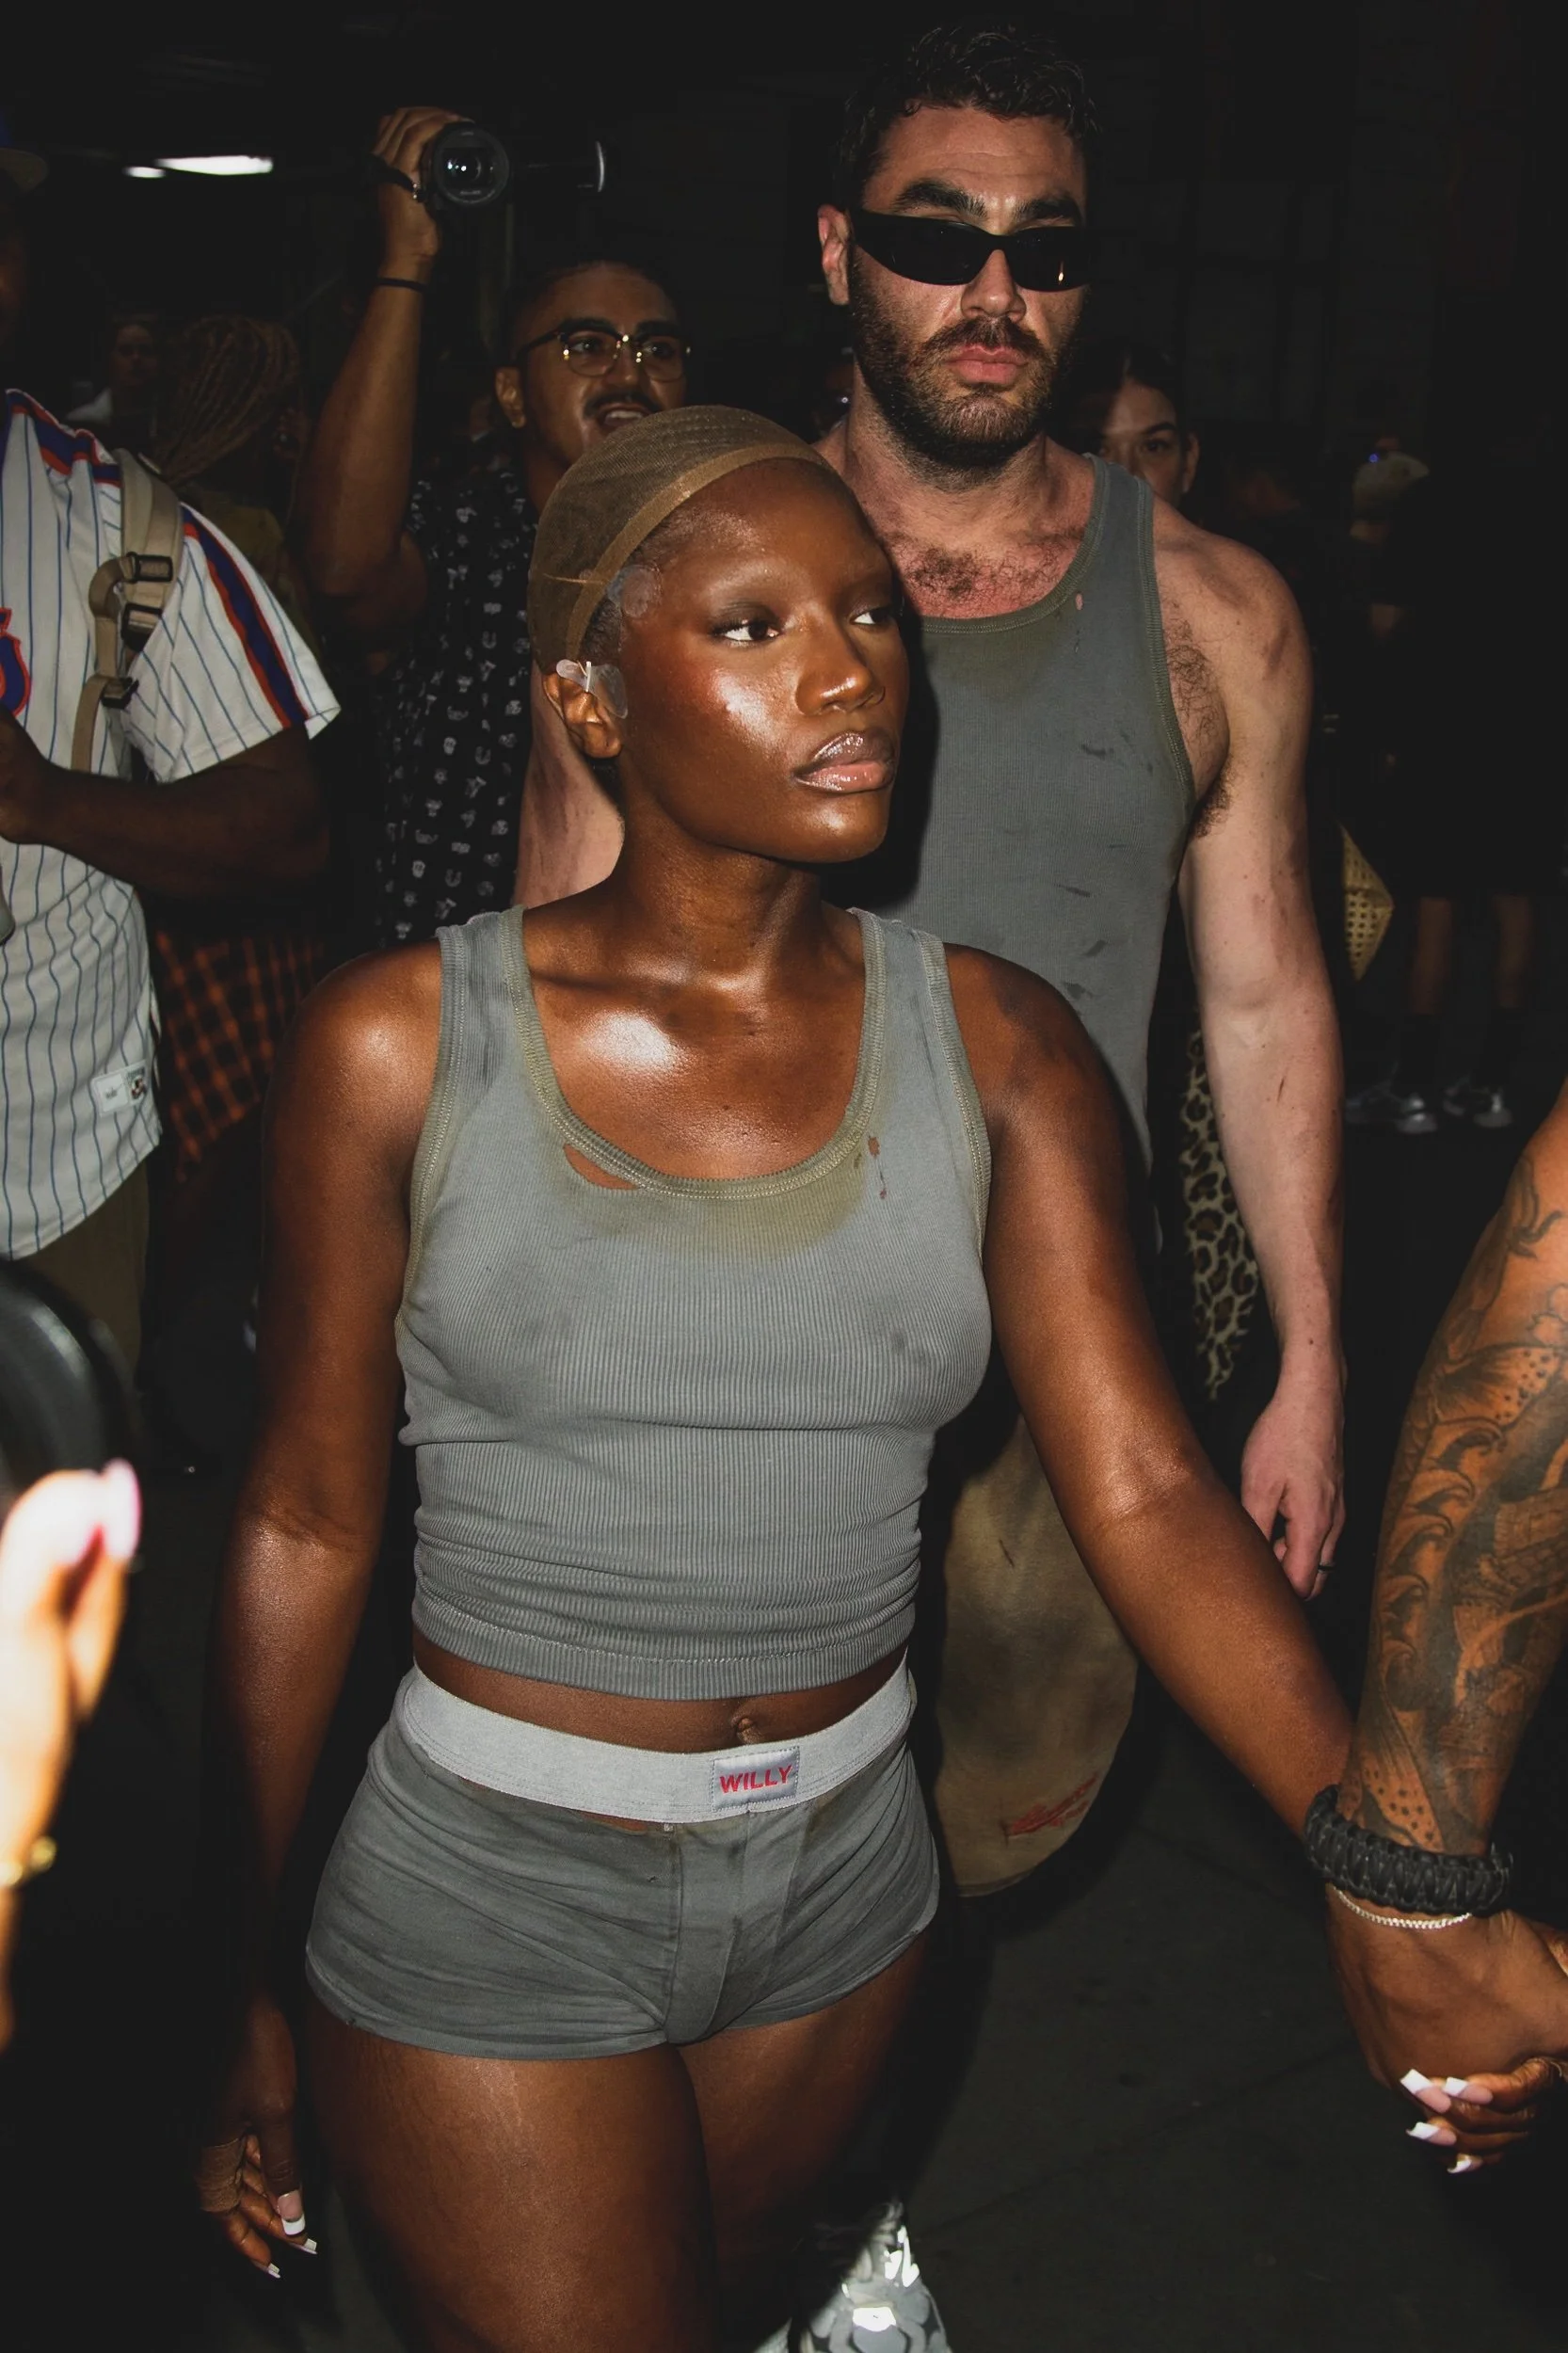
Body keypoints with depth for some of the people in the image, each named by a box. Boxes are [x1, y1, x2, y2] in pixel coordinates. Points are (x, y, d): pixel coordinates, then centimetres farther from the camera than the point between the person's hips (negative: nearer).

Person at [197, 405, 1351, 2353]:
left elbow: (1143, 1493, -12)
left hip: (844, 1879, 4)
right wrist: (240, 1986, -2)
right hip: (492, 1896, -3)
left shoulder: (994, 1046, -6)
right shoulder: (401, 1047, -13)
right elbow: (308, 1521, -7)